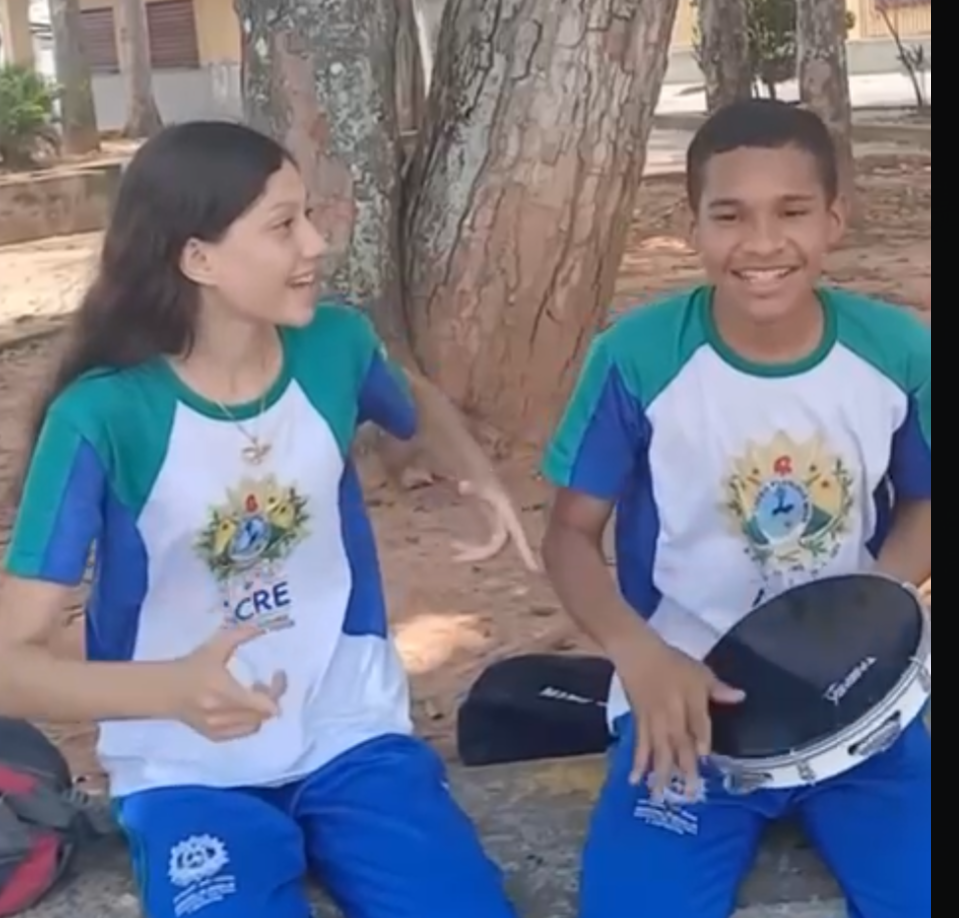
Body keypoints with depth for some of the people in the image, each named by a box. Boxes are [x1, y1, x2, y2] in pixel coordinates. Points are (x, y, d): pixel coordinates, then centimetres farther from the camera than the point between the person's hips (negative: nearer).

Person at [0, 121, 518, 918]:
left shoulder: (337, 346, -7)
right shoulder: (104, 415, -18)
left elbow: (418, 420, 19)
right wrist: (173, 687, -38)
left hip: (352, 734, 3)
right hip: (191, 774, -3)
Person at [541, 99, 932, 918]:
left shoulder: (898, 352, -7)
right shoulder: (639, 356, -13)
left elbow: (921, 505, 10)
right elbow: (572, 531, -5)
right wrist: (641, 657, -22)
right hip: (691, 699, -2)